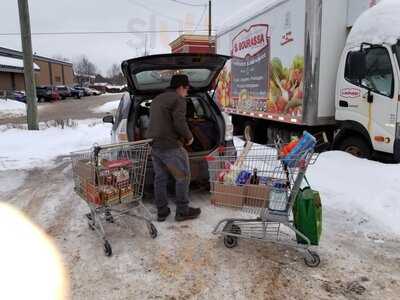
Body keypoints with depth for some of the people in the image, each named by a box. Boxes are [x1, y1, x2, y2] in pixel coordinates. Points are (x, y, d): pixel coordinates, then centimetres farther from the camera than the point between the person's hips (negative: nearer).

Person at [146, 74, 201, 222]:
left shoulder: (157, 100, 19)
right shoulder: (178, 100, -8)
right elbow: (180, 124, -19)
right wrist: (189, 137, -1)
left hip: (154, 145, 9)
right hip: (169, 146, -8)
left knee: (160, 178, 14)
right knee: (183, 177, 4)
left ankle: (162, 211, 21)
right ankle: (182, 211, 11)